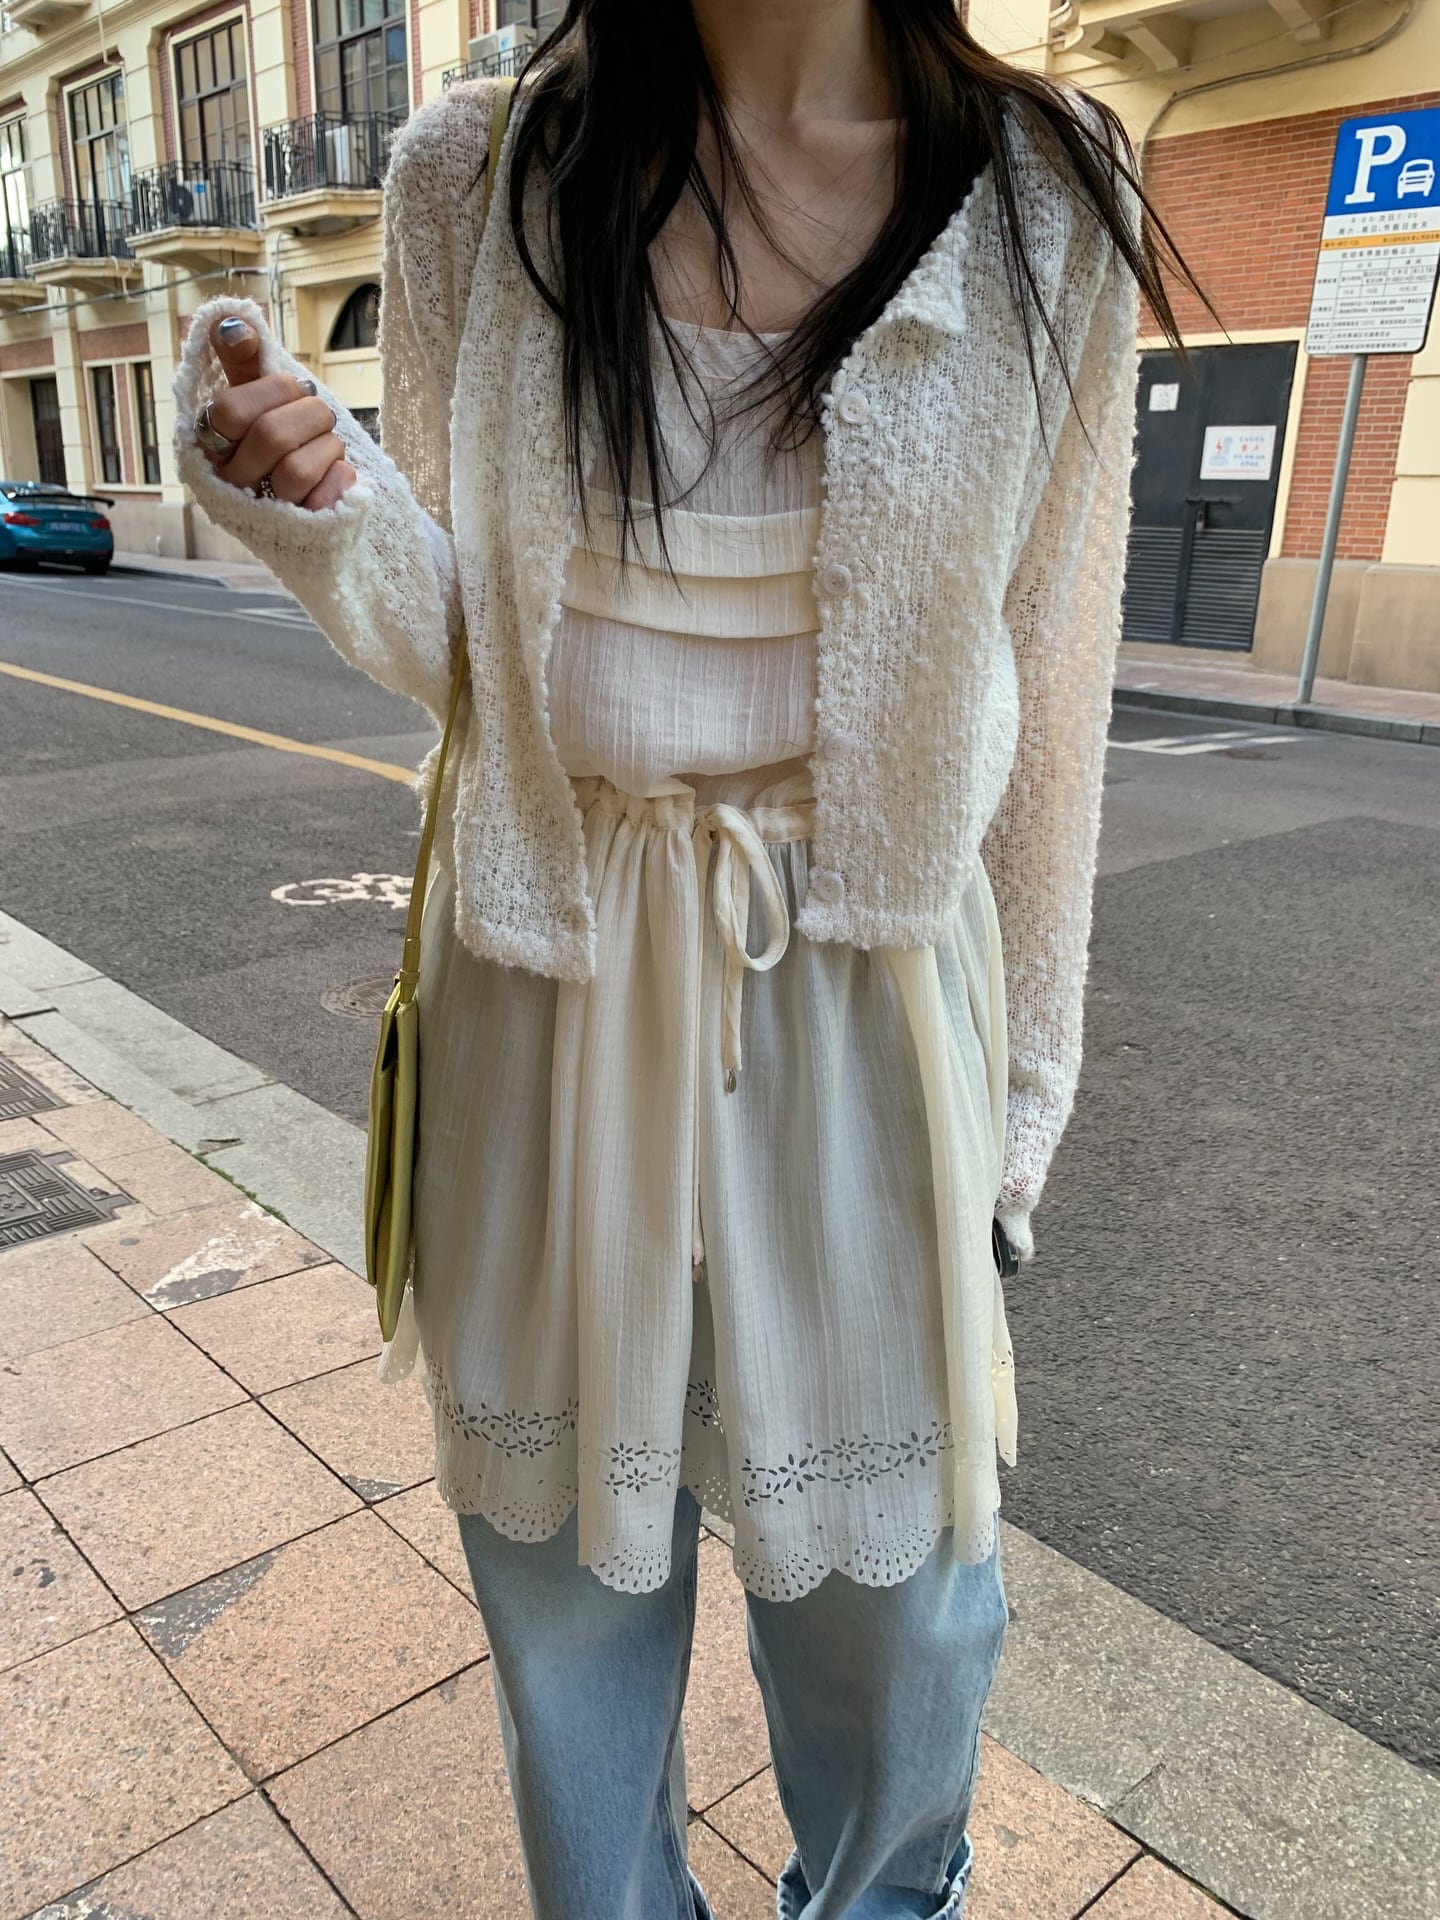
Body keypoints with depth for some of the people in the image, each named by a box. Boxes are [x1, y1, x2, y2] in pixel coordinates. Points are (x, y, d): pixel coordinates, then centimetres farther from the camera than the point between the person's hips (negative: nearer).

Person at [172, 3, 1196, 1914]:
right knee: (563, 1555, 18)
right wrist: (320, 503, -17)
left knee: (892, 1590, 15)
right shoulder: (478, 174, 0)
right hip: (555, 984, 1)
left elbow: (1048, 690, 2)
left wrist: (1022, 1077, 7)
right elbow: (450, 636, 5)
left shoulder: (1049, 202, -2)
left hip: (865, 994, 0)